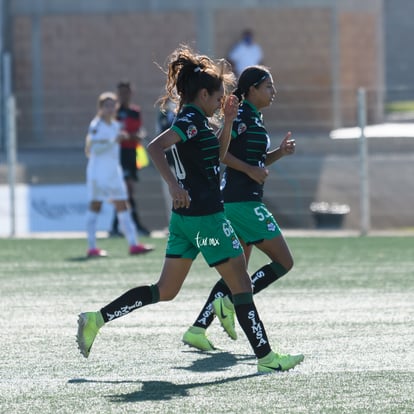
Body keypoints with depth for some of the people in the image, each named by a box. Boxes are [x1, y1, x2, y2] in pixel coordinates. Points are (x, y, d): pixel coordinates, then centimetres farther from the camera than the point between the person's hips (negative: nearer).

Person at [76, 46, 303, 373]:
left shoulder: (192, 120, 16)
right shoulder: (192, 119, -13)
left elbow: (216, 155, 30)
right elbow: (155, 147, -27)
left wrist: (228, 122, 20)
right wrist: (174, 185, -34)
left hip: (185, 217, 10)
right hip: (204, 215, -10)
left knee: (165, 290, 11)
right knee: (241, 284, -3)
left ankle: (97, 319, 8)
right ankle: (265, 356, 0)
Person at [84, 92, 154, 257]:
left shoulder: (115, 125, 13)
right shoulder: (96, 125, -10)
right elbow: (94, 147, -21)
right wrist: (114, 140, -28)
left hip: (114, 172, 8)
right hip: (98, 172, -8)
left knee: (122, 206, 4)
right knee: (95, 205, -5)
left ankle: (133, 244, 3)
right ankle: (92, 247, -4)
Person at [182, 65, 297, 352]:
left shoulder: (254, 117, 18)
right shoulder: (241, 115, -11)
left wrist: (280, 152, 11)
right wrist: (250, 170, -19)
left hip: (236, 202, 10)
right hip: (243, 201, -10)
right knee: (284, 262, -6)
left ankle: (198, 329, 6)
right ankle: (229, 303, -9)